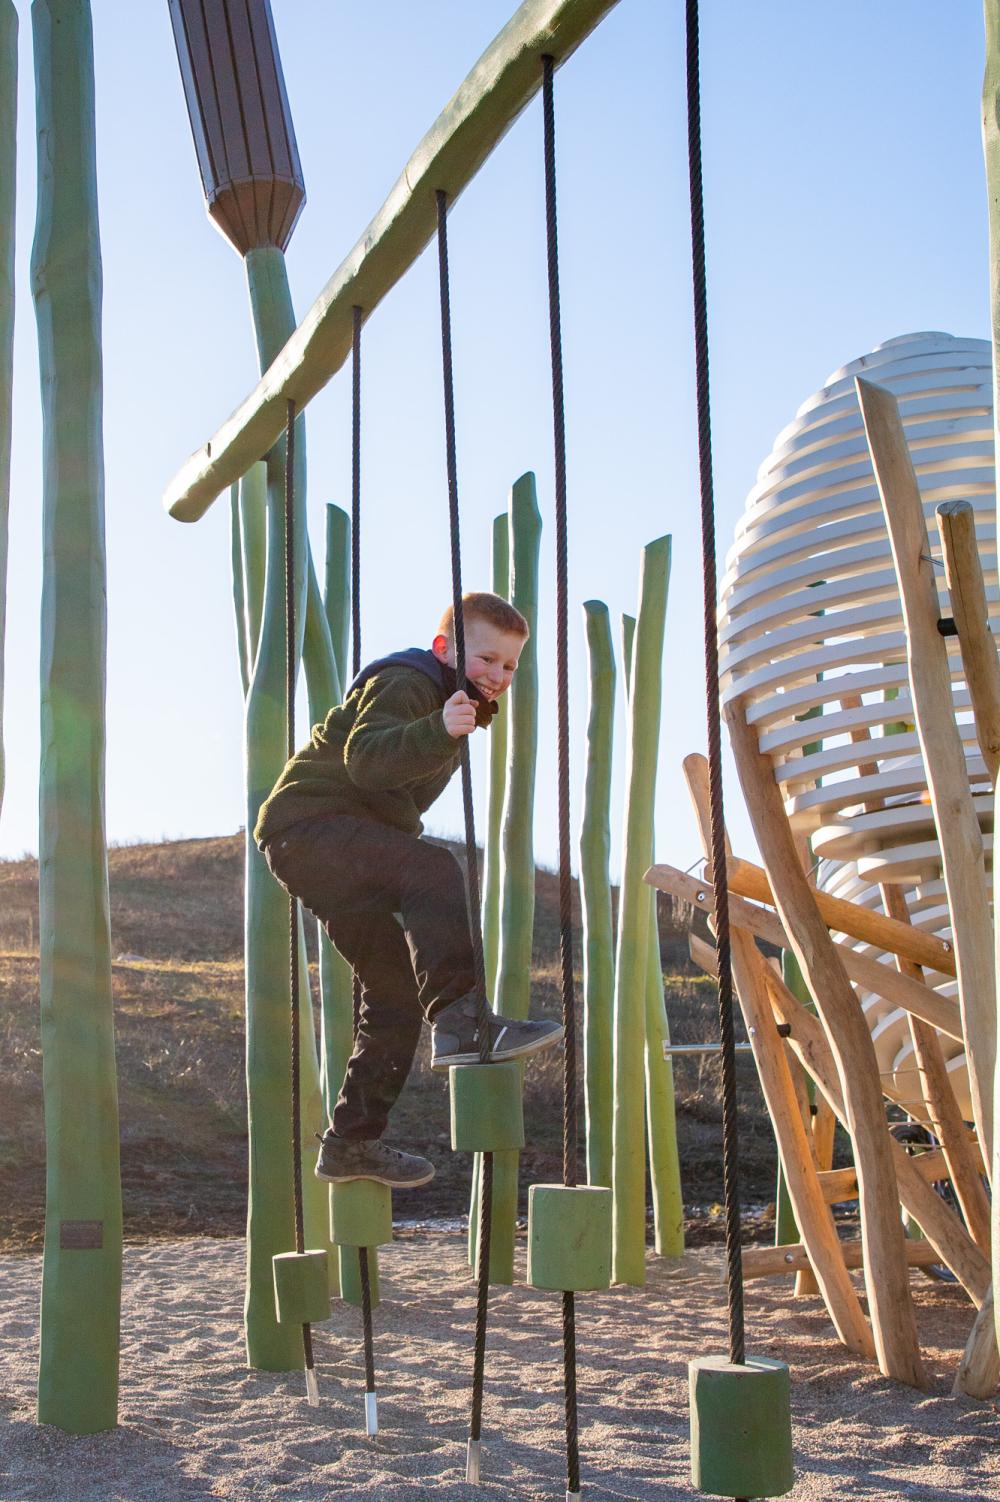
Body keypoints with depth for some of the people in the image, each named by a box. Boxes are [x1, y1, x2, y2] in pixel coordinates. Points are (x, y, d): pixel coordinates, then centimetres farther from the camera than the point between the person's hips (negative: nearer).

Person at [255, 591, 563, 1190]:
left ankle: (353, 1142, 15)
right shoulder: (402, 683, -11)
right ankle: (459, 1020, -46)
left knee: (398, 985, 6)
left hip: (347, 851, 10)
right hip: (308, 826, -10)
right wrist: (437, 731, -45)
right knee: (433, 868, -33)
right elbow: (367, 757, -33)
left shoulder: (460, 707, 21)